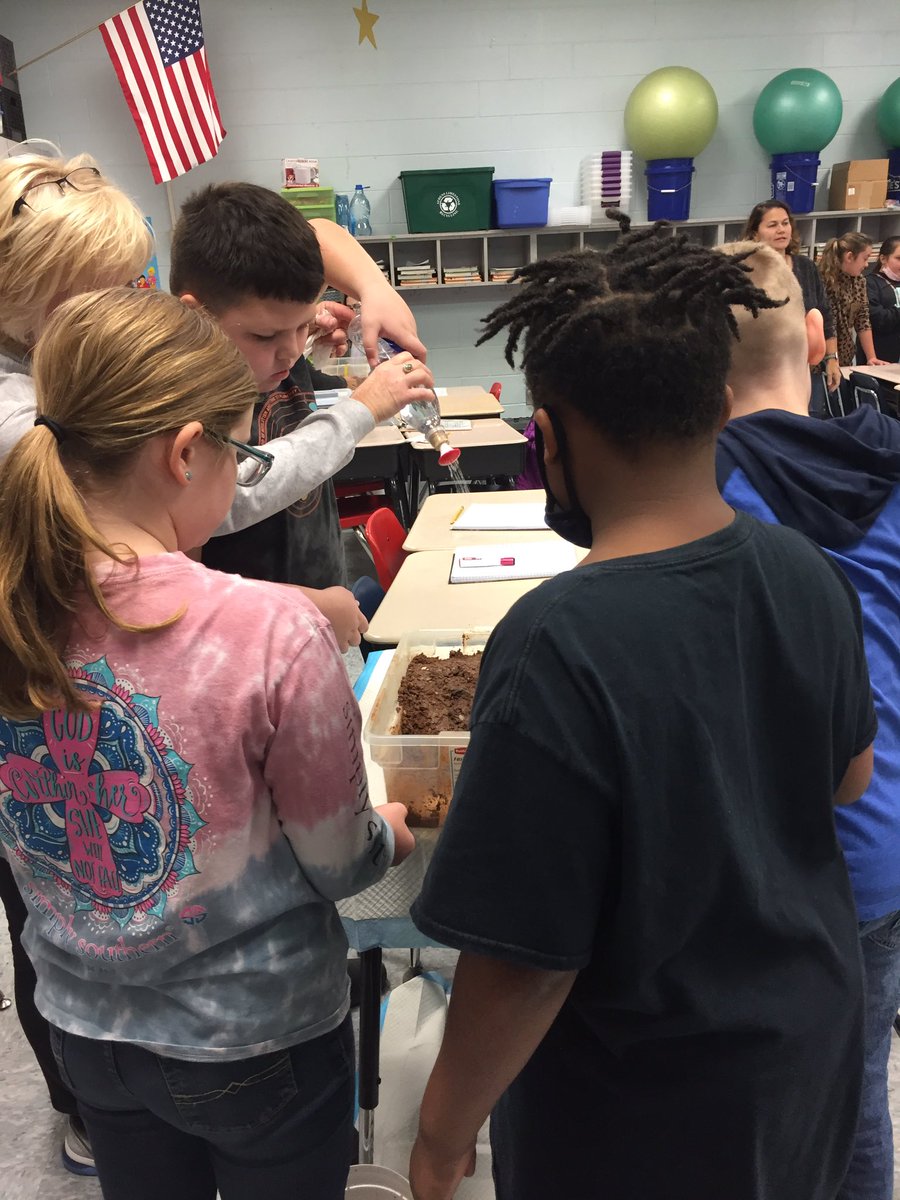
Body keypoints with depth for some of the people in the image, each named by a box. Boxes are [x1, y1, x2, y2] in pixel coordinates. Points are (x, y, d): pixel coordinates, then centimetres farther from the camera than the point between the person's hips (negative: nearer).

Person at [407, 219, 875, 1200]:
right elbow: (849, 778, 3)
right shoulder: (808, 575, -13)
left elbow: (525, 962, -27)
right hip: (815, 1039, 6)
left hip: (646, 1117, -5)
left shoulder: (558, 650, -34)